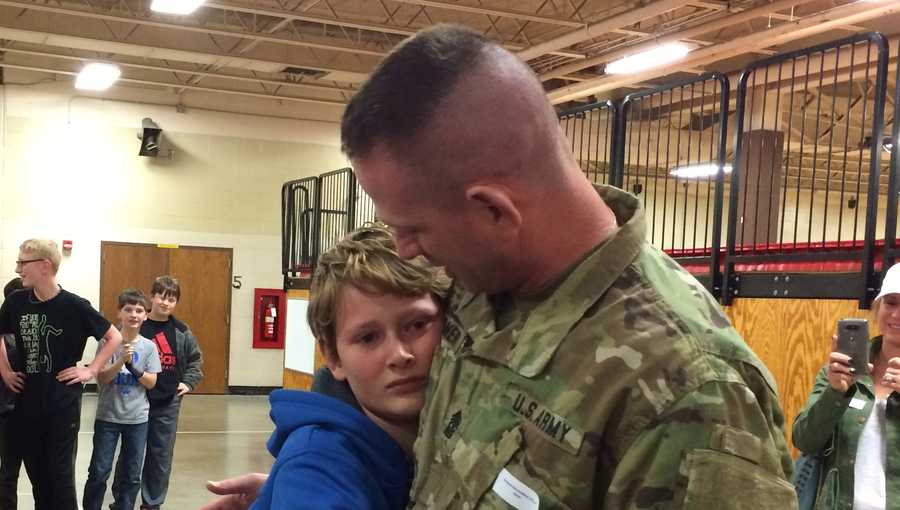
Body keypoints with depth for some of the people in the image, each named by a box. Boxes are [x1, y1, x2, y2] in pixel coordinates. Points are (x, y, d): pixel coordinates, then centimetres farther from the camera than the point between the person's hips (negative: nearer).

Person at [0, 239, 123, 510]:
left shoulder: (74, 306, -12)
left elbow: (115, 337, -3)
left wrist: (91, 370, -8)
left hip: (63, 402, -4)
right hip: (27, 402, 4)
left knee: (60, 472, 3)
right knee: (36, 471, 13)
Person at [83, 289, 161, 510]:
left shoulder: (149, 347, -1)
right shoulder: (108, 342, -7)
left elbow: (151, 383, -3)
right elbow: (101, 378, -11)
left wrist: (132, 365, -17)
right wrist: (121, 360, -25)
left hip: (138, 418, 2)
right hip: (107, 416, -2)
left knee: (132, 474, 8)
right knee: (99, 471, 1)